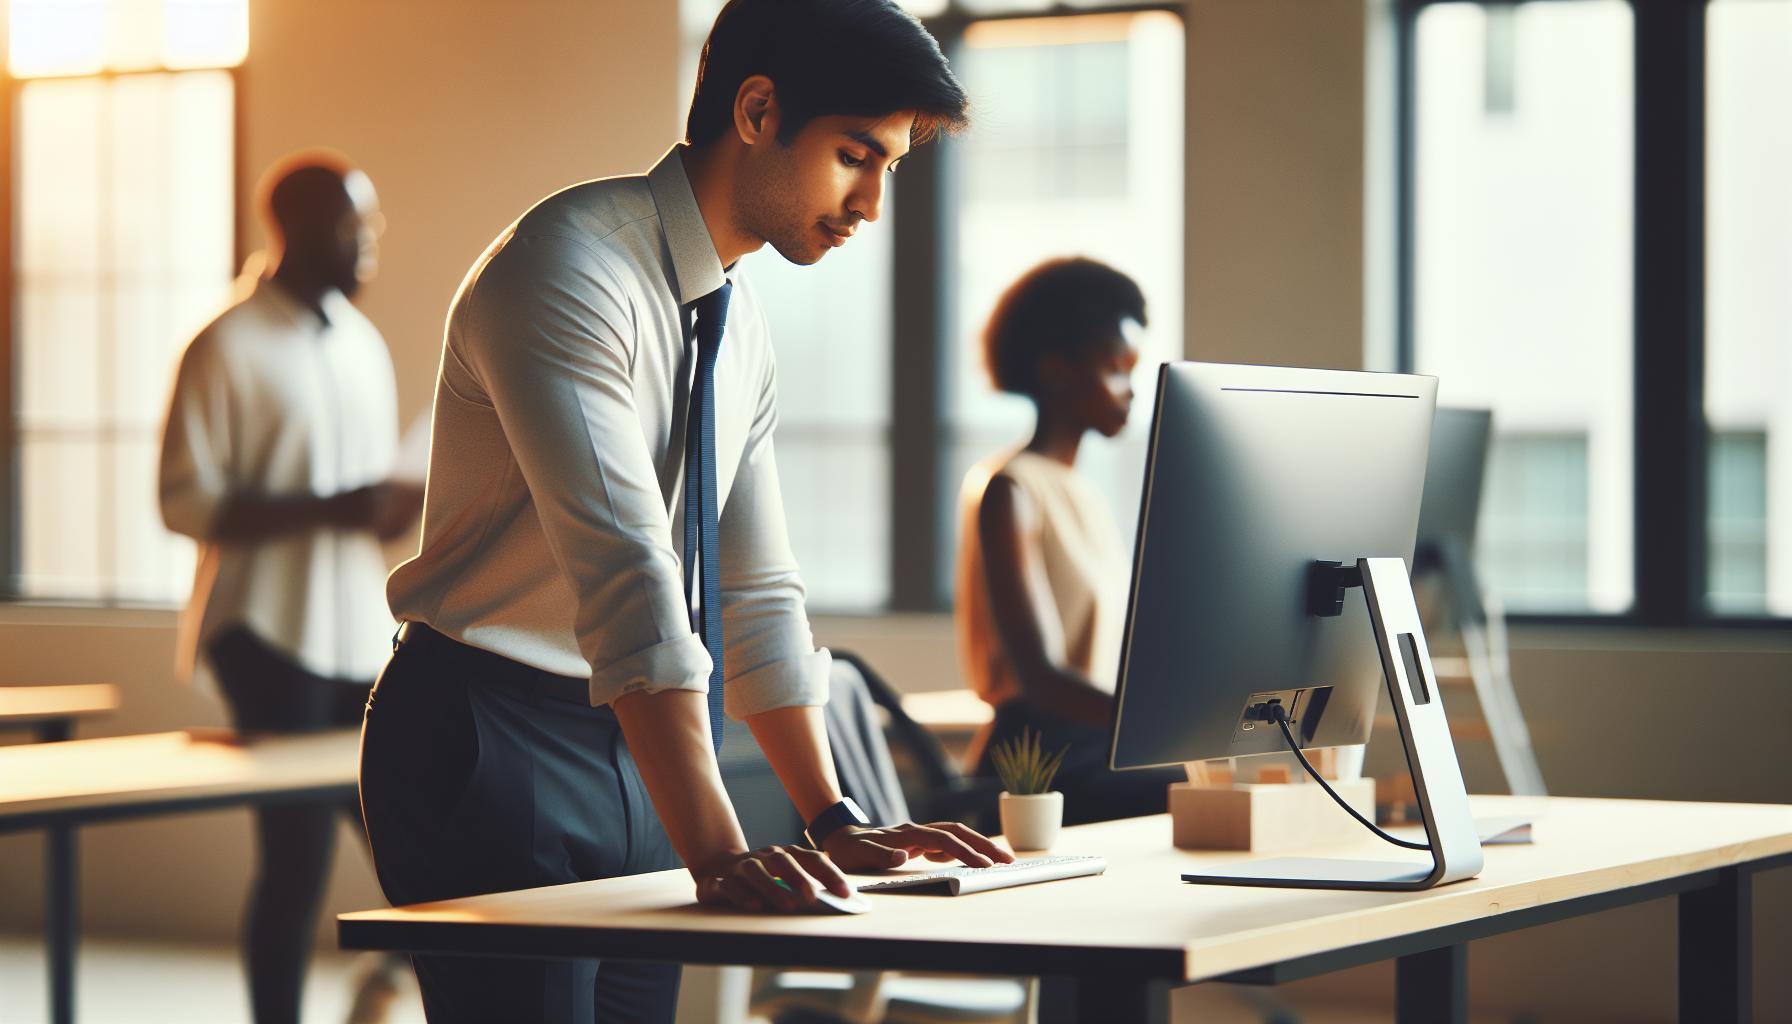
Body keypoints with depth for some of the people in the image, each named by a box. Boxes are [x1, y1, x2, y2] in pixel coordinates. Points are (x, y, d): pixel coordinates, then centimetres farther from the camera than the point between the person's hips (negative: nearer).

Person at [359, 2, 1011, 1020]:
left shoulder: (741, 324, 11)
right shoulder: (569, 270, -18)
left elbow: (758, 595, 13)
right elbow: (625, 574, -28)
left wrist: (837, 822, 2)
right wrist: (718, 853, -35)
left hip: (634, 762, 8)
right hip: (491, 745, -8)